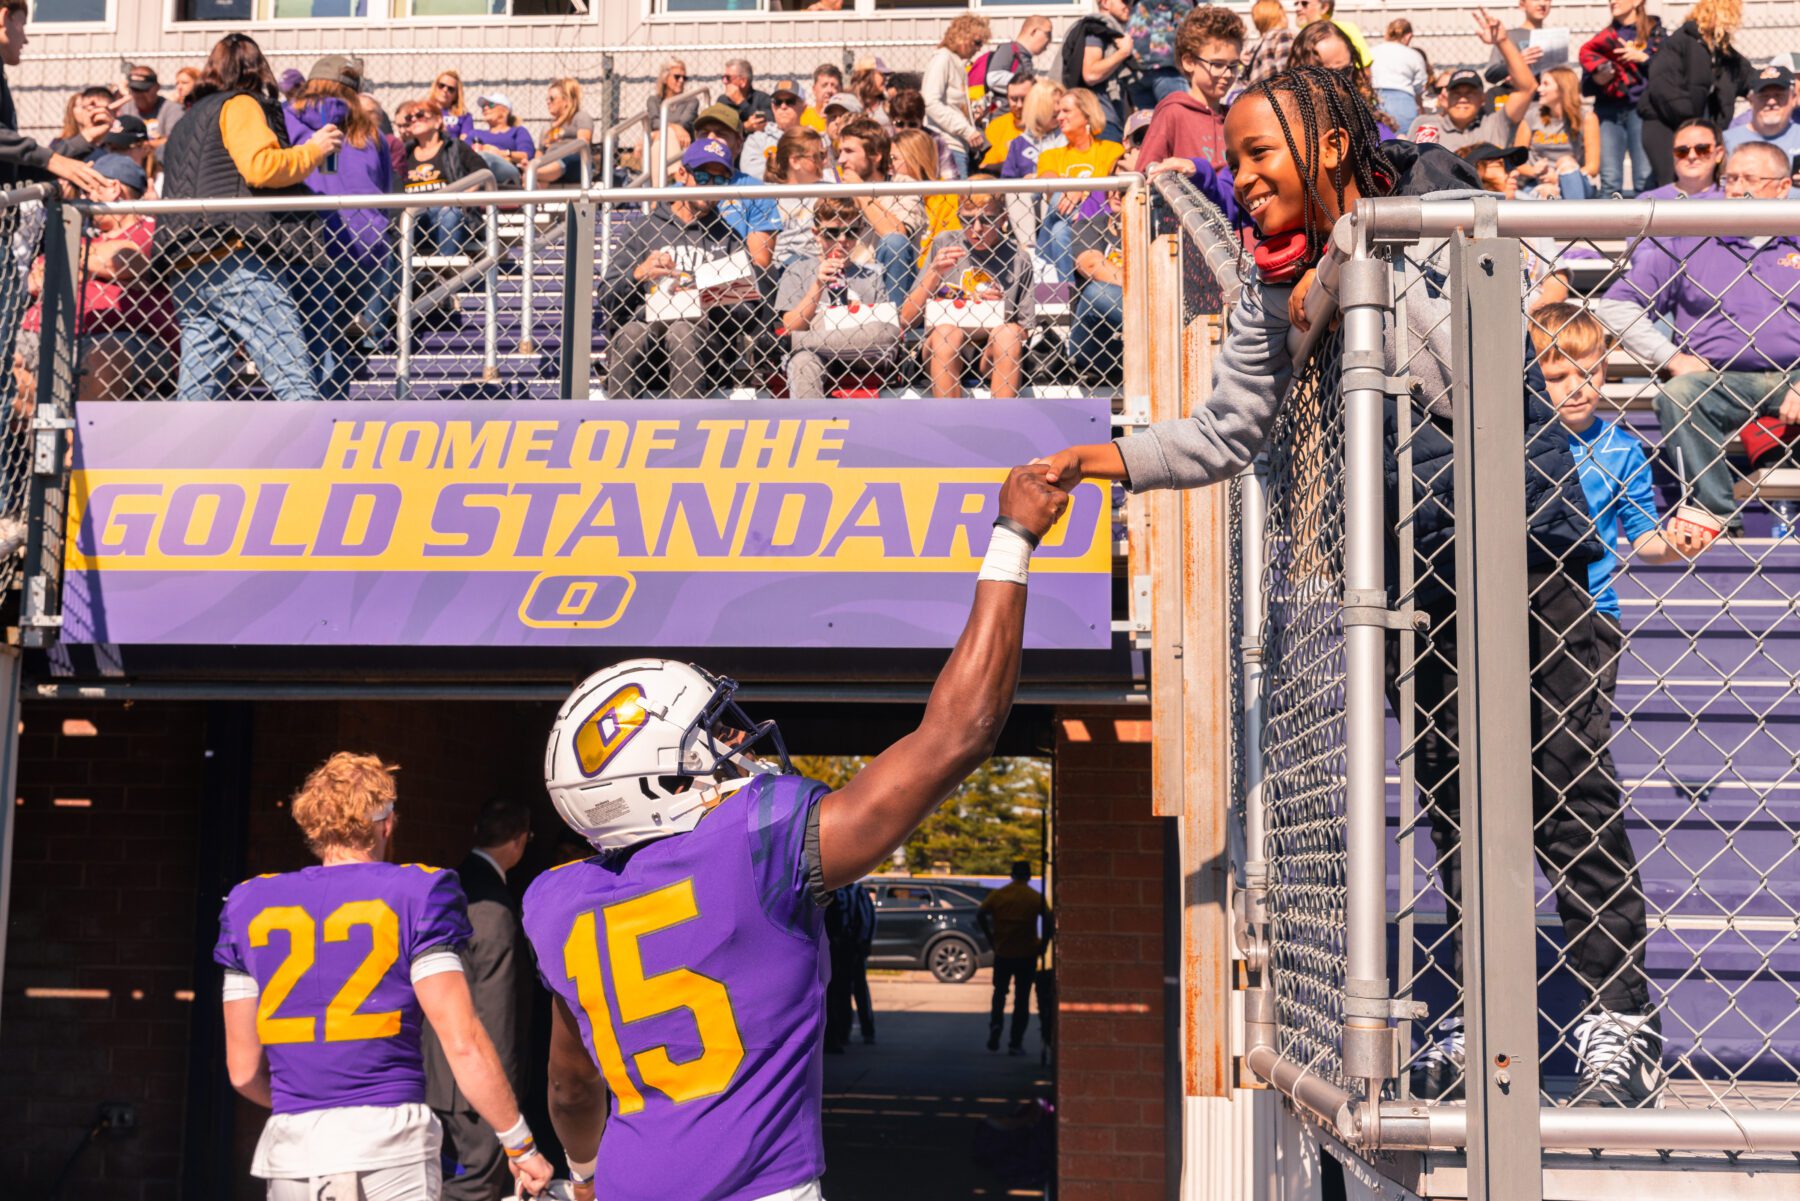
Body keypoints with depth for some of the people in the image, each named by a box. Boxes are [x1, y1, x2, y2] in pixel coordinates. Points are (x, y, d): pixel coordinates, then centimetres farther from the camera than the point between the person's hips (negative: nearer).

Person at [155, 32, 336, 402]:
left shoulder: (189, 119, 30)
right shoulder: (240, 105, 5)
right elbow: (260, 166, -12)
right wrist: (314, 150, 2)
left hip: (186, 270, 8)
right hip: (236, 261, -8)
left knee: (196, 390, 5)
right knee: (296, 380, -12)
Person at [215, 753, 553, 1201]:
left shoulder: (250, 906, 9)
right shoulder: (416, 896, -1)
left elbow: (244, 1071, 12)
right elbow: (463, 1044, -7)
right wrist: (520, 1145, 2)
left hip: (291, 1152, 4)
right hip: (390, 1149, -3)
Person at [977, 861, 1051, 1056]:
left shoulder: (997, 895, 0)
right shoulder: (1036, 897, -4)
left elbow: (980, 915, -9)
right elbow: (1049, 921, -16)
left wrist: (991, 938, 0)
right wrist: (1043, 944, -5)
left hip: (1002, 953, 1)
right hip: (1027, 954, -1)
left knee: (999, 992, 19)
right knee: (1022, 998, 7)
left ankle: (995, 1024, -7)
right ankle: (1016, 1043, 5)